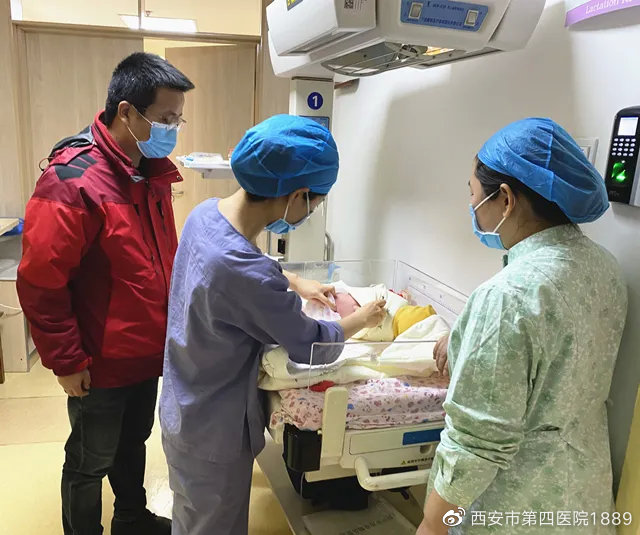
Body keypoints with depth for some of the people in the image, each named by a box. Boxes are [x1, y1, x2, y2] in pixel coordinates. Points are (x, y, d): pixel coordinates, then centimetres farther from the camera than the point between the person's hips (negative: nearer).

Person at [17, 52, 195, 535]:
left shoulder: (152, 172, 2)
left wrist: (167, 325, 12)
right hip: (101, 363, -7)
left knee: (132, 444, 27)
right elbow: (39, 283, -21)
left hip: (148, 351, 8)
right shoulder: (73, 180, -24)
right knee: (90, 463, 15)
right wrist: (66, 361, -16)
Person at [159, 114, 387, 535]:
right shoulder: (246, 275, -38)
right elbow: (313, 348, -21)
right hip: (213, 435, -7)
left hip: (182, 410, 8)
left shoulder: (206, 213, -12)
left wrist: (296, 284, 8)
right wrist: (361, 320, -4)